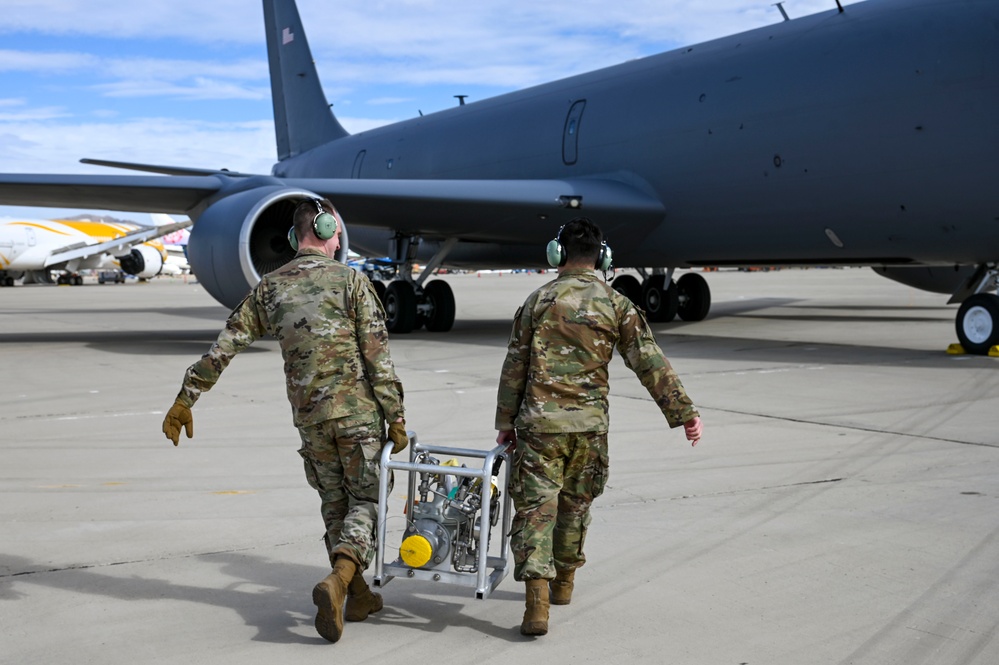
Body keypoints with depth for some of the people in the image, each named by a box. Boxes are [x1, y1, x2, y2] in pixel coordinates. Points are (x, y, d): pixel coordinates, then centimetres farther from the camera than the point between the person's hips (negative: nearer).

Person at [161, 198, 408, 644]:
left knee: (334, 504, 17)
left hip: (309, 418, 4)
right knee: (365, 500, 5)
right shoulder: (351, 281, -5)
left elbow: (224, 345, 4)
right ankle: (337, 581, -19)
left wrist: (185, 398, 9)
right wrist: (396, 417, -5)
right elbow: (378, 357, -9)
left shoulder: (269, 287, 6)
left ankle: (357, 596, 22)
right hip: (358, 411, -4)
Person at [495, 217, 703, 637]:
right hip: (589, 426, 1)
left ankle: (537, 602, -13)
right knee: (575, 506, 19)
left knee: (535, 508, -2)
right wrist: (684, 413, 2)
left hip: (538, 423, -1)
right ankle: (563, 583, 35)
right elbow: (649, 363, -2)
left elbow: (514, 367, 4)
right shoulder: (616, 305, 1)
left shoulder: (537, 301, 2)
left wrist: (505, 421, 12)